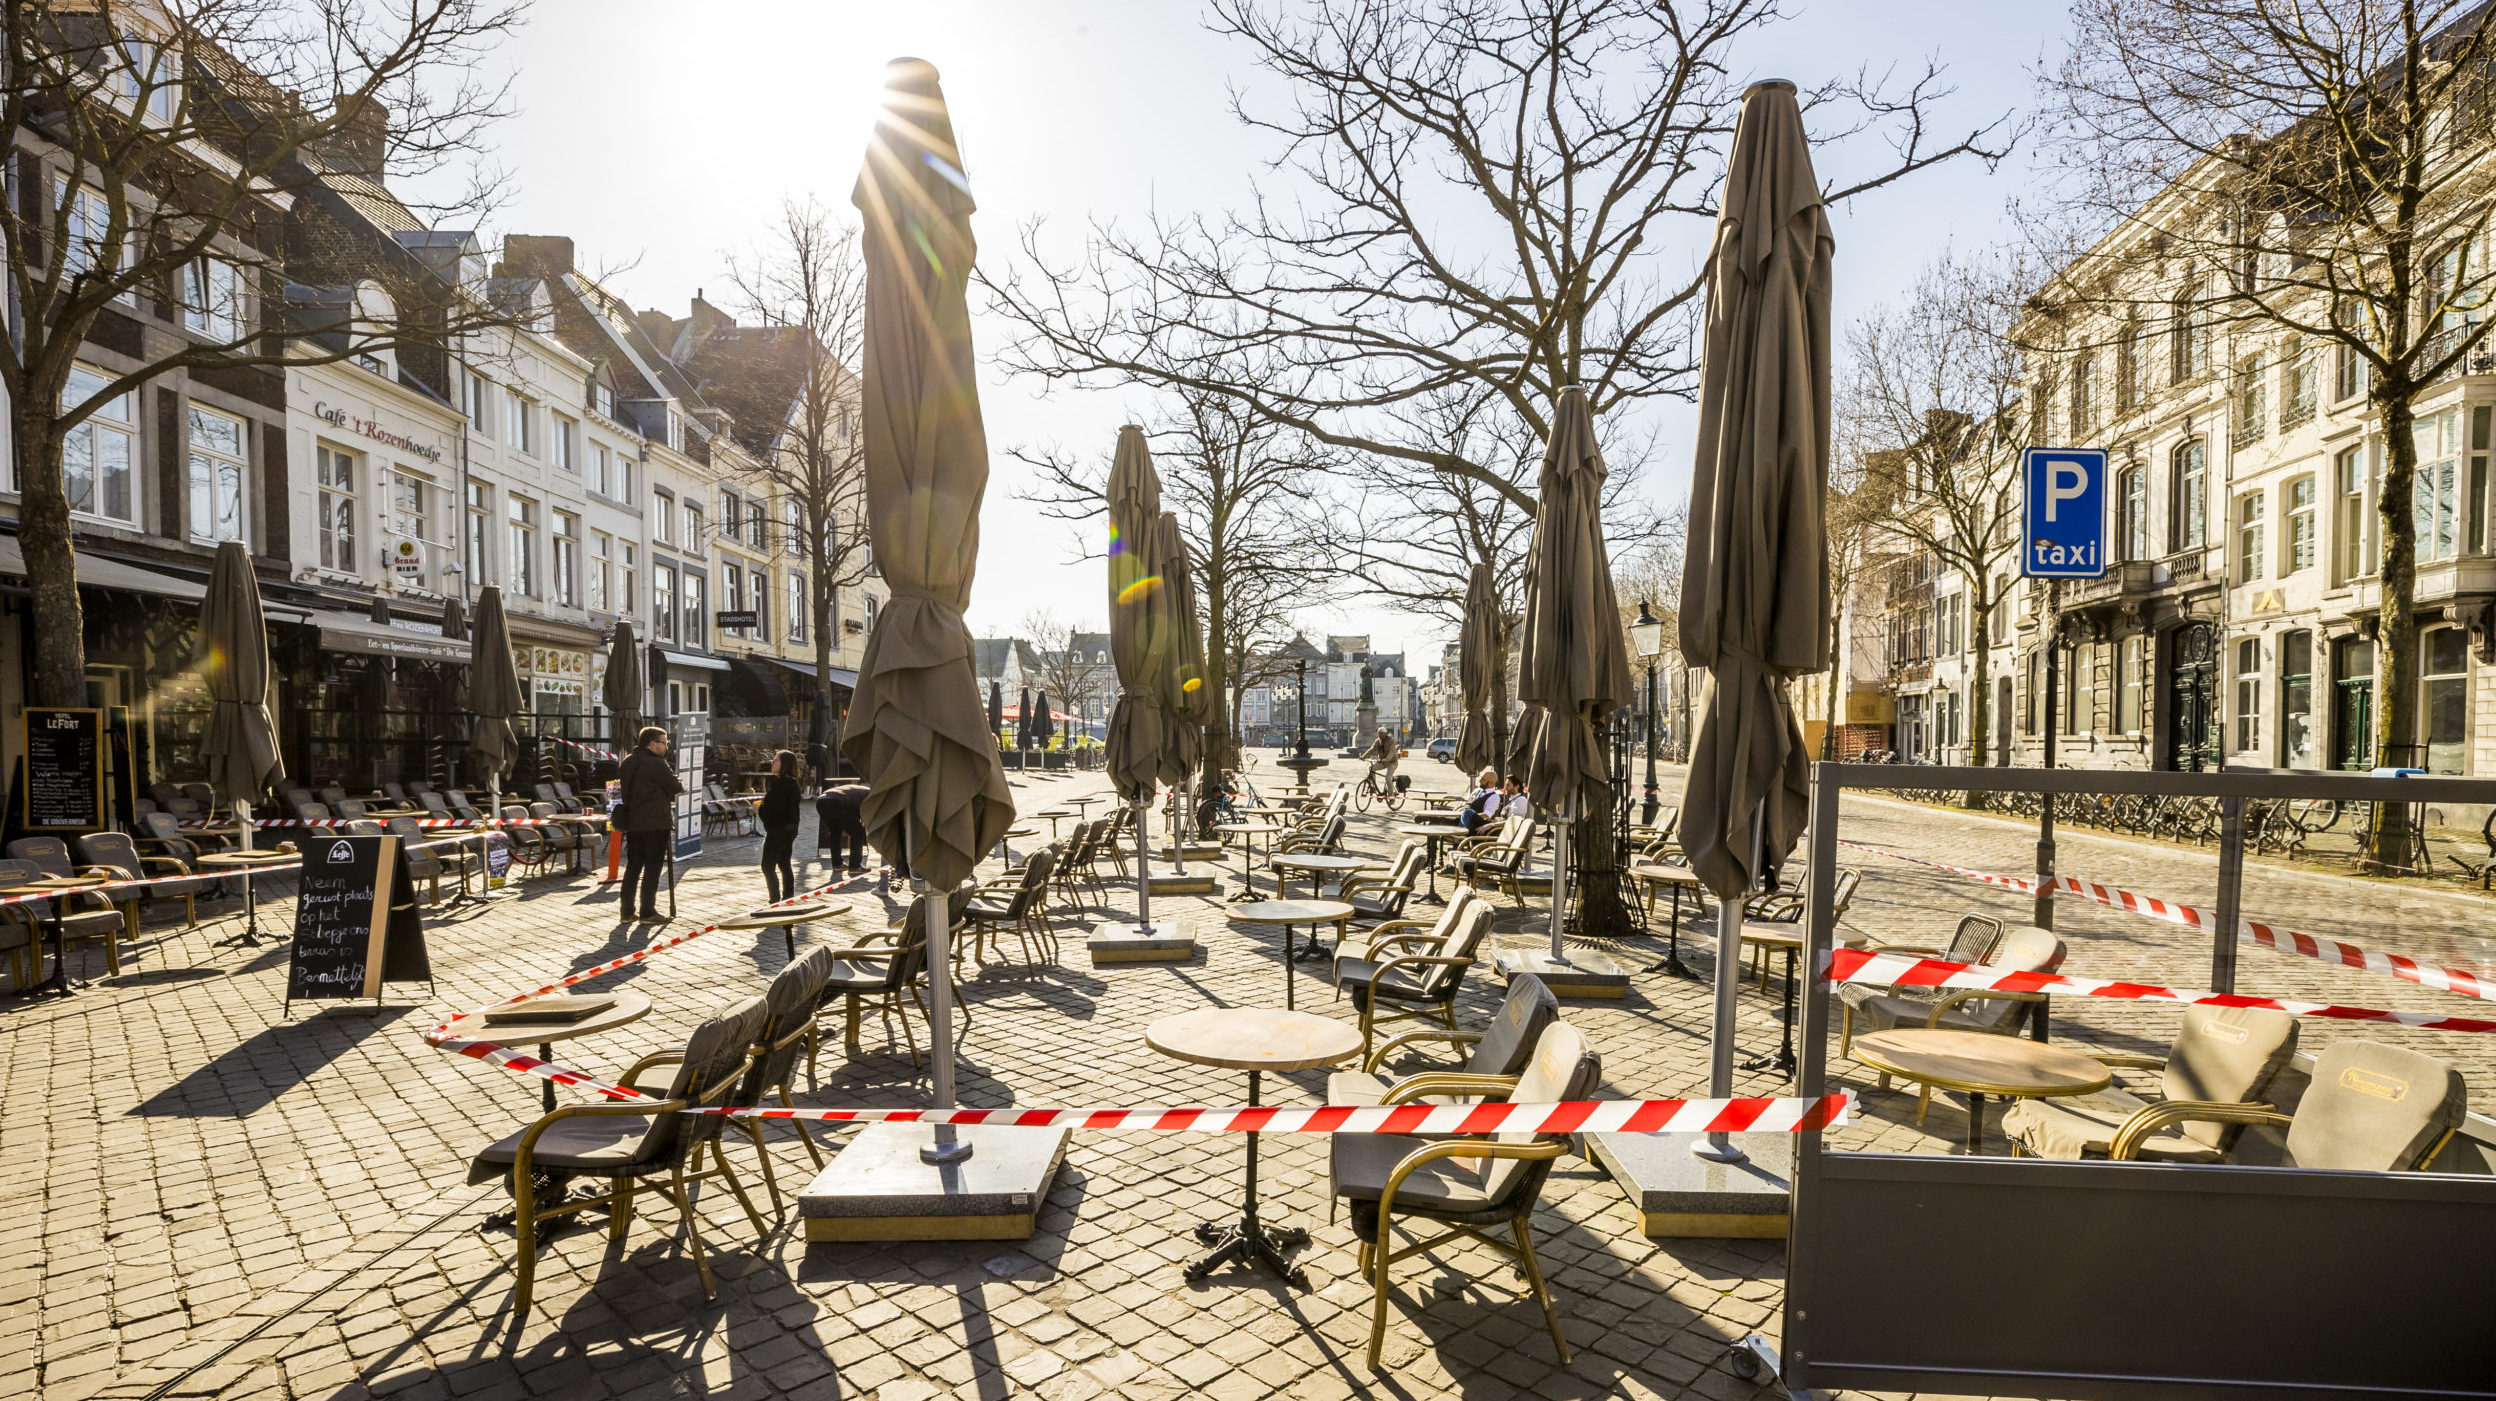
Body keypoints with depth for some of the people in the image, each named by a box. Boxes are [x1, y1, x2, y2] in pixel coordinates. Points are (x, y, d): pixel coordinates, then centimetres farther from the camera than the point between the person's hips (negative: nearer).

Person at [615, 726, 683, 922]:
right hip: (656, 823, -8)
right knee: (652, 867, -1)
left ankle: (627, 910, 16)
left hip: (632, 822, 8)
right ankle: (647, 911, 1)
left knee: (633, 867, 13)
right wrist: (681, 783, 11)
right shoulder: (657, 764, -16)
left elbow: (624, 787, 20)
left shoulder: (627, 762, 10)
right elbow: (675, 787, -11)